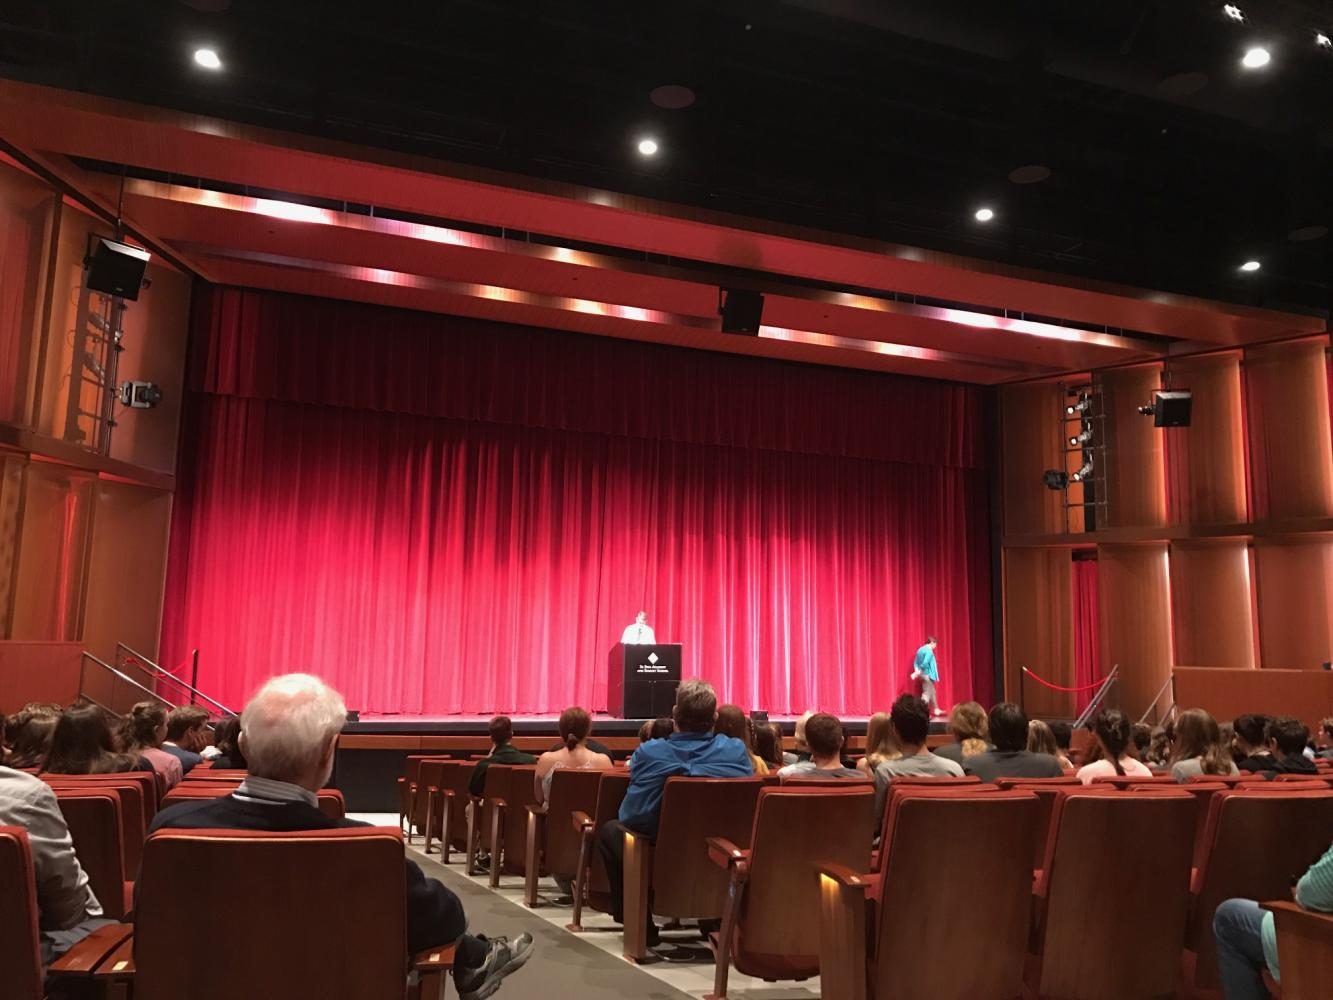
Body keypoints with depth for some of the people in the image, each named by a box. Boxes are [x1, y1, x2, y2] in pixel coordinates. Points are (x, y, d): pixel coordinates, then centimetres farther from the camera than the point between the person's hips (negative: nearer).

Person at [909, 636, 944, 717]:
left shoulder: (921, 649, 13)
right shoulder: (929, 651, -15)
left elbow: (915, 662, 9)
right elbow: (925, 663, -24)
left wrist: (917, 671, -4)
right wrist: (918, 672, -17)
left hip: (923, 674, 9)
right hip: (927, 674, -9)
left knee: (932, 692, 19)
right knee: (927, 693, -7)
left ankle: (936, 710, 29)